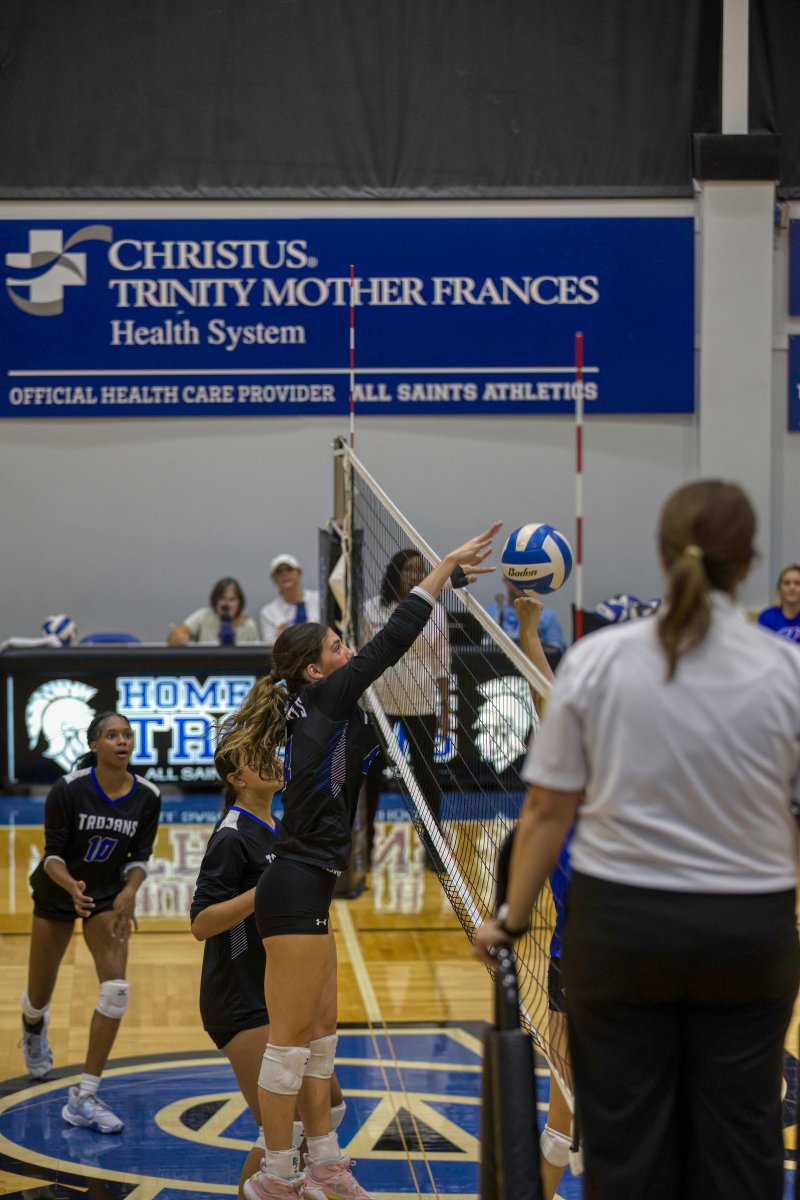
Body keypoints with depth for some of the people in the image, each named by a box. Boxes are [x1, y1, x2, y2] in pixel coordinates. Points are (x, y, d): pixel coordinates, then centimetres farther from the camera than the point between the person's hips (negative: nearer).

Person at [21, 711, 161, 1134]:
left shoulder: (147, 797, -15)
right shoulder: (68, 790, -24)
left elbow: (140, 856, -5)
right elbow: (53, 853, -20)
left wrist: (129, 892, -25)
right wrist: (72, 885, -41)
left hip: (108, 897, 2)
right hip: (57, 894, -2)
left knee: (116, 991, -18)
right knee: (39, 998, 10)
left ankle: (84, 1098, -12)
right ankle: (34, 1028, 53)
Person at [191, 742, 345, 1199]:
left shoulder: (278, 830, 11)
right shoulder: (233, 836, -16)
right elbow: (202, 923, -23)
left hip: (278, 996, 10)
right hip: (240, 1002, -9)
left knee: (329, 1105, 16)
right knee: (284, 1127, -14)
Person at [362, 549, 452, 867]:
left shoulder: (435, 612, 0)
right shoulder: (372, 609, -1)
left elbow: (442, 664, 3)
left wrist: (445, 708, 1)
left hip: (421, 706, 0)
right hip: (378, 703, 0)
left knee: (425, 774, 2)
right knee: (371, 774, 5)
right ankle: (364, 845, 15)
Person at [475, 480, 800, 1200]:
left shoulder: (596, 662, -7)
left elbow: (547, 810, -5)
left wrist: (512, 919, 4)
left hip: (619, 924, 0)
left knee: (625, 1139, 7)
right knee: (738, 1138, 9)